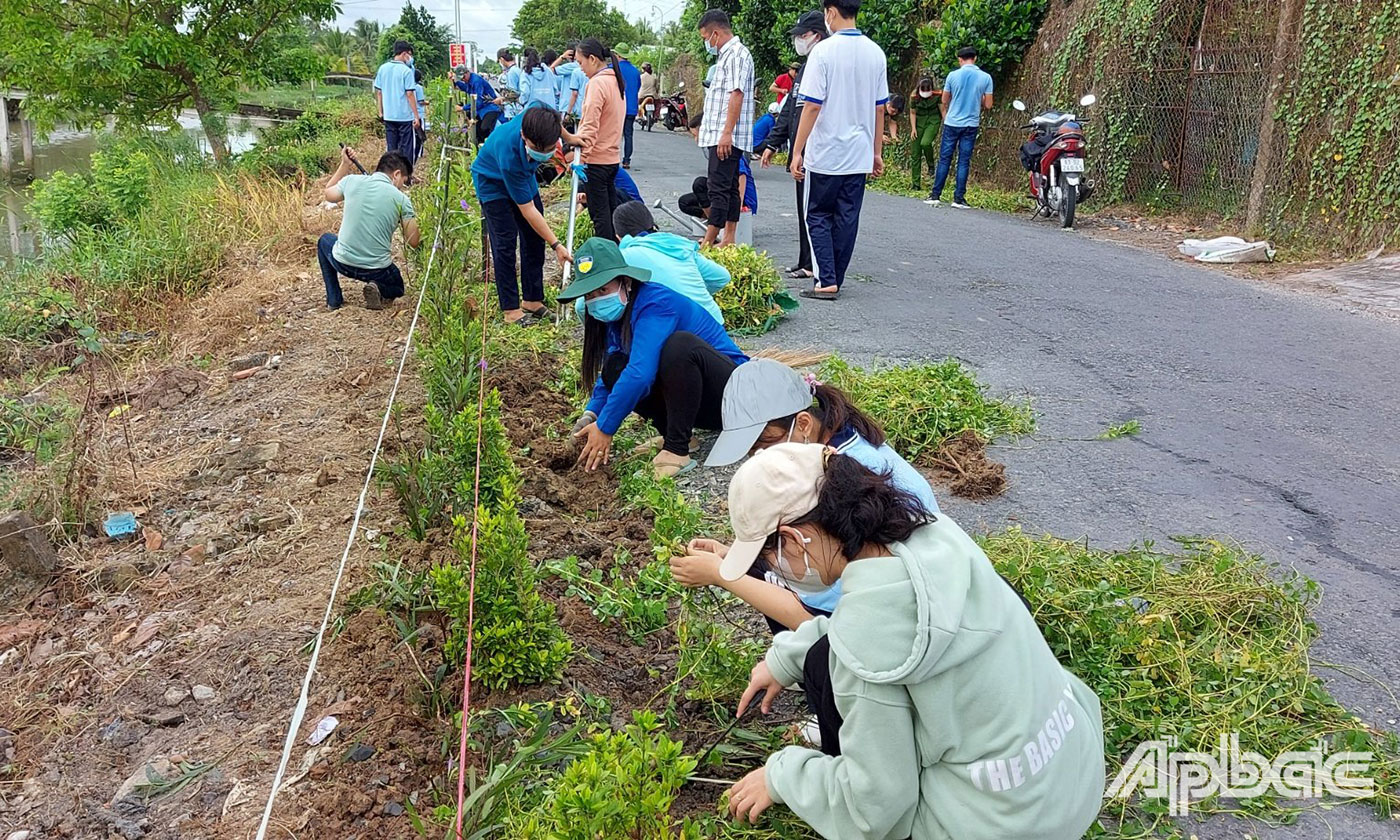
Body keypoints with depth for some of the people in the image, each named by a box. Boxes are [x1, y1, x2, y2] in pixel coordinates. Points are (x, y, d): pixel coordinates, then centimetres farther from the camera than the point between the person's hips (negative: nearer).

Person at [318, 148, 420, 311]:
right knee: (398, 287, 32)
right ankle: (379, 290, -6)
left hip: (342, 263, 2)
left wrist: (344, 165, 24)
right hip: (377, 270, -1)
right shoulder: (401, 200, -10)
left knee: (324, 240, 36)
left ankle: (333, 299, 22)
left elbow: (328, 194, 20)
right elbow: (413, 242, -6)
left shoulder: (351, 181, -3)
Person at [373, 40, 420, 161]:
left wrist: (381, 111, 17)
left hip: (388, 116, 5)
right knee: (406, 149, 2)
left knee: (390, 148, 11)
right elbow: (410, 94, -13)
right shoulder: (406, 70, -10)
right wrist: (416, 116, -9)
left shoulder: (383, 68, 6)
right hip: (405, 116, -5)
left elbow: (378, 92, 9)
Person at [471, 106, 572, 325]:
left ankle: (533, 301, 13)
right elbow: (527, 210, -35)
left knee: (535, 238, 4)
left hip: (523, 176, 6)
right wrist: (556, 245, -33)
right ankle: (510, 309, -4)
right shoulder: (509, 156, -44)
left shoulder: (539, 117, -35)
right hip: (493, 181, -6)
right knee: (505, 242, -12)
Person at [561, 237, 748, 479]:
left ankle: (677, 450, -27)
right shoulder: (617, 314, 4)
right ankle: (672, 433, 0)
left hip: (731, 388, -8)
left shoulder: (655, 304, -23)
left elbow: (640, 373, -33)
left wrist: (605, 427, -28)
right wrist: (591, 414, -6)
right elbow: (609, 371, 11)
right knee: (614, 368, -11)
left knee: (680, 343, -35)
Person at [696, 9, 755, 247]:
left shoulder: (737, 54, -11)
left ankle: (707, 243, -10)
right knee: (730, 188, 11)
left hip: (726, 137, -11)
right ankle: (728, 240, 15)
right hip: (721, 136, 11)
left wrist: (726, 133, -24)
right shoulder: (727, 55, 19)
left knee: (719, 190, -10)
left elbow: (736, 94, -20)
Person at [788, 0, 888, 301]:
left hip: (825, 154, -5)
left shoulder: (824, 51, -11)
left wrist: (797, 152, -8)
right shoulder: (875, 53, 6)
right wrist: (876, 152, 18)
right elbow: (880, 108, 10)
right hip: (859, 155, 5)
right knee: (847, 219, 10)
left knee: (818, 216, 6)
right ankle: (834, 279, 17)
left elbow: (812, 106, -14)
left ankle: (825, 281, -1)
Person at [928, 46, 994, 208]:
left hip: (952, 123, 0)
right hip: (971, 125, 1)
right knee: (964, 162, 4)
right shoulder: (986, 78, -3)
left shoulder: (953, 75, -5)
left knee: (944, 159, 6)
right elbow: (988, 105, -1)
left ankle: (935, 195, 6)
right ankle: (959, 198, 3)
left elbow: (944, 101, 4)